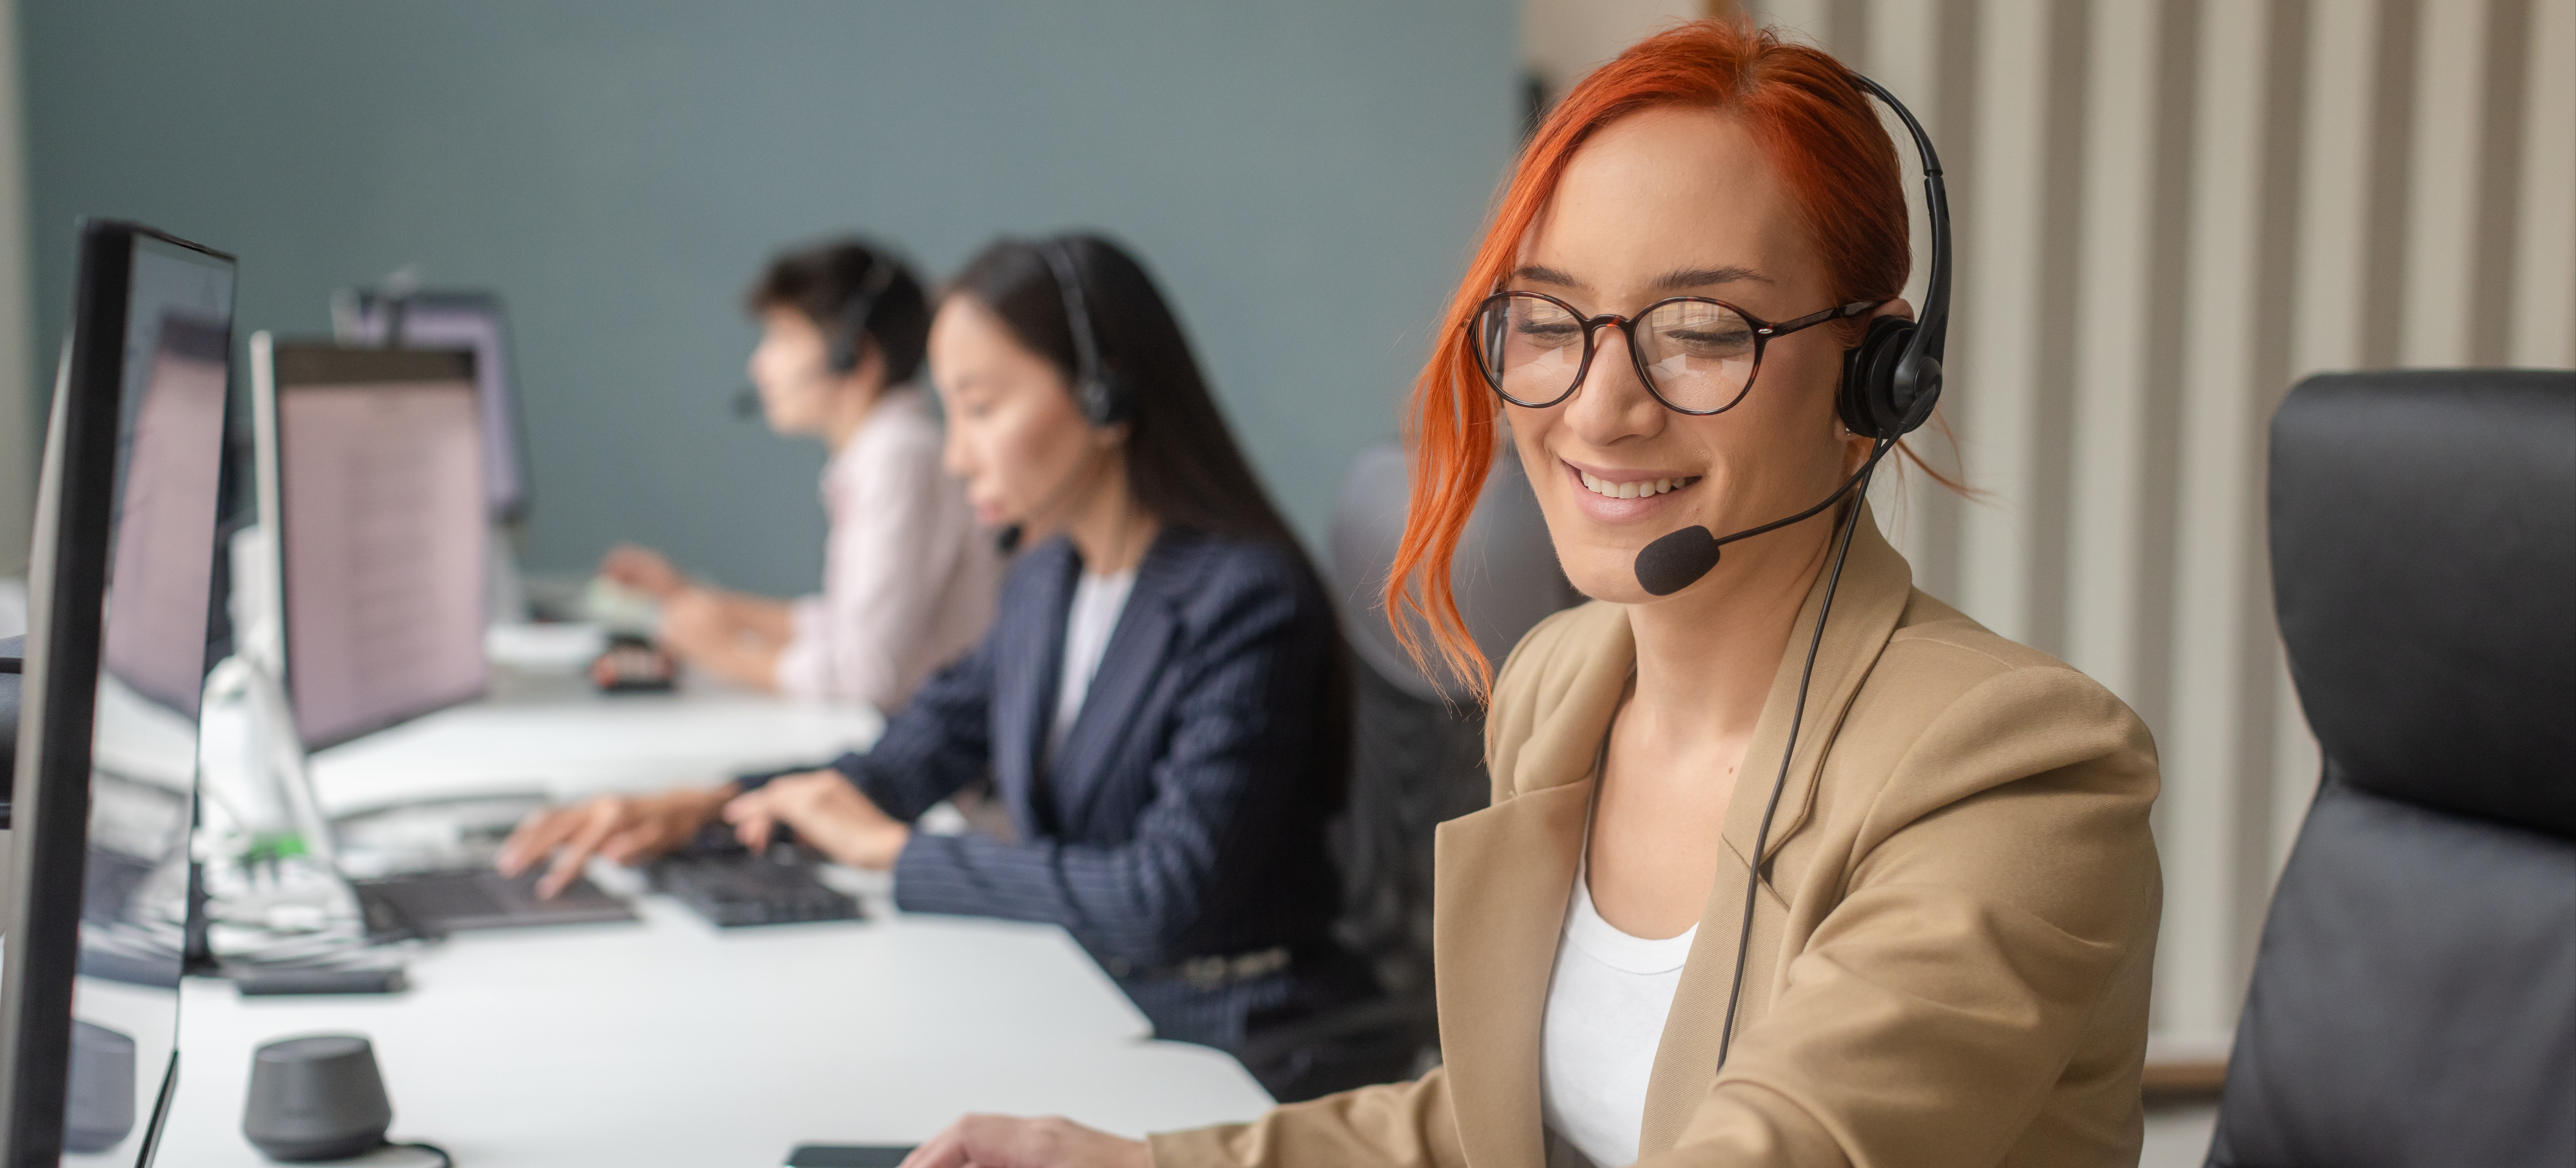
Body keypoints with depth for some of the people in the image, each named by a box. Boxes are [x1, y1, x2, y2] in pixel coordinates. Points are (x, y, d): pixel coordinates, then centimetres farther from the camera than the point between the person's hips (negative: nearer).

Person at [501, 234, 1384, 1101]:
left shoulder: (1246, 601, -18)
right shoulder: (1047, 581, 9)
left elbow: (1165, 897, -25)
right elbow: (924, 751, 18)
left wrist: (887, 847, -16)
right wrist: (702, 807, 2)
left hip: (1227, 1046, -7)